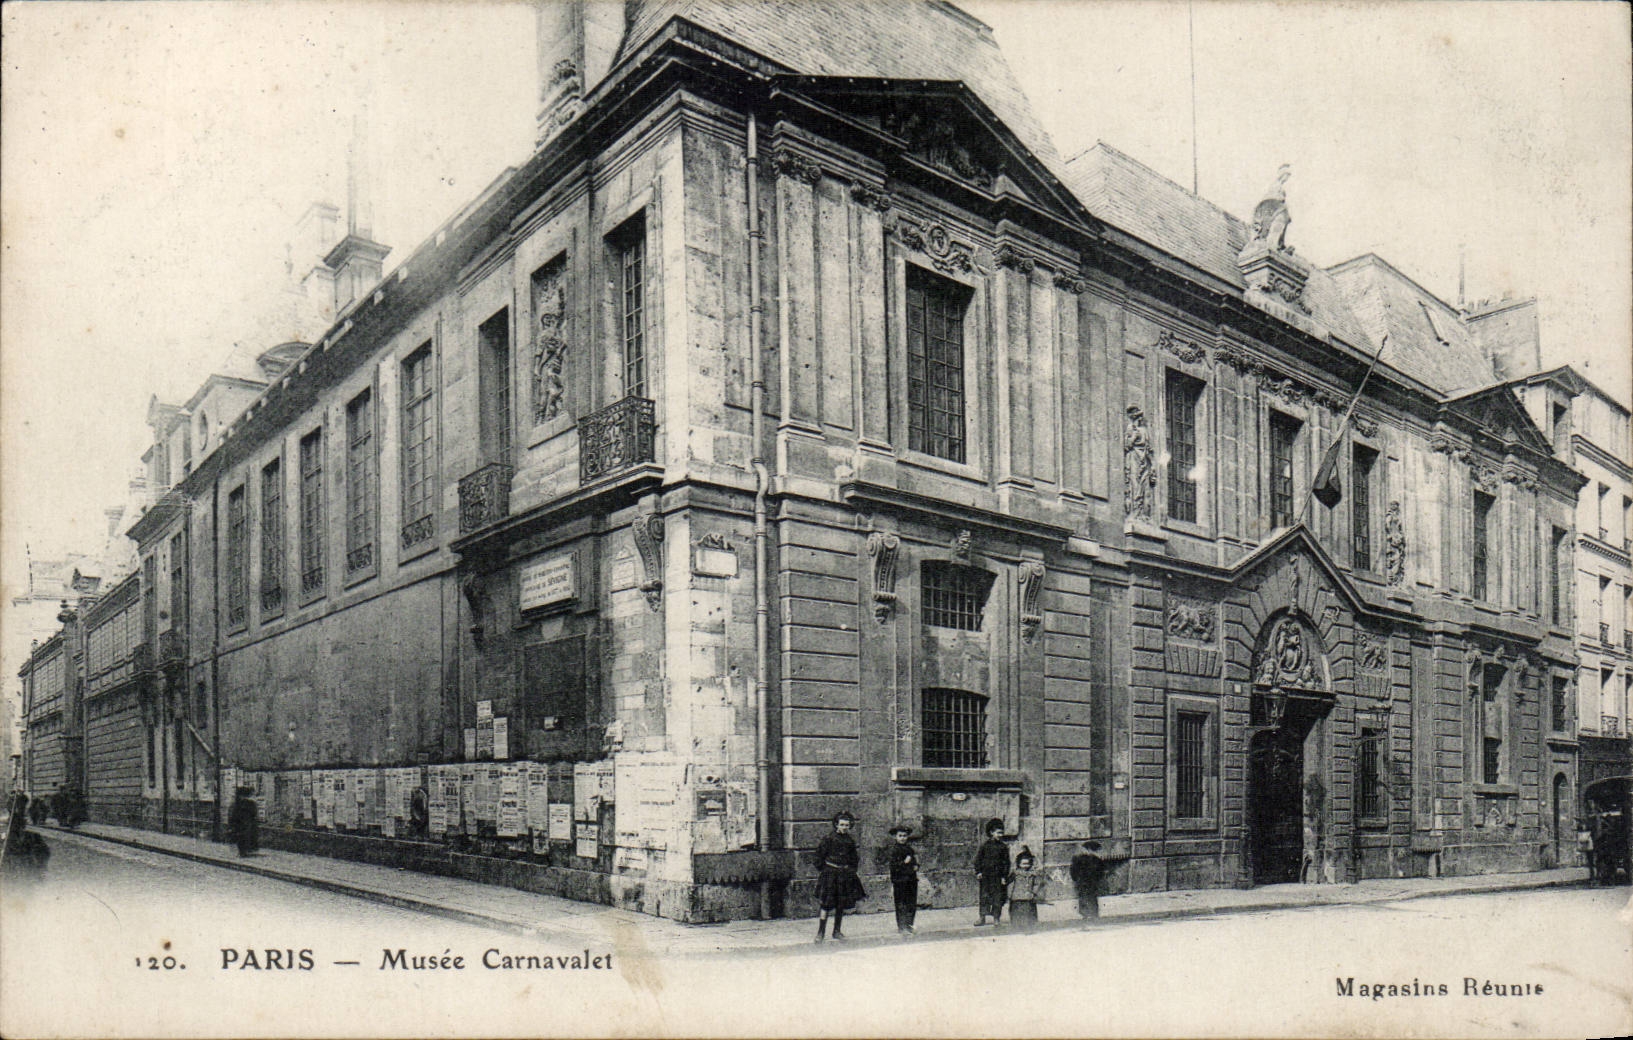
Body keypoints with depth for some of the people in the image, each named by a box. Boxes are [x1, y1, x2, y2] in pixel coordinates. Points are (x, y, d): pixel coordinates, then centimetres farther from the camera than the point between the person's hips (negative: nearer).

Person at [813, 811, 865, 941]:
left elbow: (854, 859, 19)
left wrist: (852, 872, 14)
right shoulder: (829, 839, -5)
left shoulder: (851, 841, 9)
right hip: (830, 873, -5)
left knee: (841, 905, 9)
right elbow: (820, 854, -3)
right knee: (826, 904, -9)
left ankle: (837, 931, 20)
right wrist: (820, 870, -5)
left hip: (845, 874, 5)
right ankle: (821, 932, -3)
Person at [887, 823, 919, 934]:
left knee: (912, 904, 6)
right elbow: (893, 866, -11)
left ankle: (908, 925, 18)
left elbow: (915, 862, 24)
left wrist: (916, 866, 3)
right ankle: (902, 927, 5)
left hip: (911, 879, 6)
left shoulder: (910, 848, 14)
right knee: (901, 904, -2)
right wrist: (904, 862, -20)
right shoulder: (894, 849, -5)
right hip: (900, 880, -6)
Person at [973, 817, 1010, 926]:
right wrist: (978, 872, -3)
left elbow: (1006, 862, 6)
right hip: (985, 874, -1)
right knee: (984, 895, 2)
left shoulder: (1003, 847, 5)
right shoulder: (984, 845, 2)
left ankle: (996, 917, 10)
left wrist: (1004, 876, 0)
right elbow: (978, 858, 5)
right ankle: (982, 916, 8)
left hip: (998, 875, 1)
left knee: (997, 896, 1)